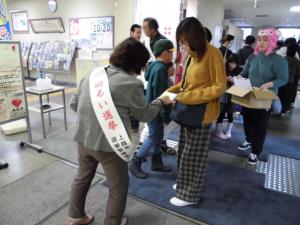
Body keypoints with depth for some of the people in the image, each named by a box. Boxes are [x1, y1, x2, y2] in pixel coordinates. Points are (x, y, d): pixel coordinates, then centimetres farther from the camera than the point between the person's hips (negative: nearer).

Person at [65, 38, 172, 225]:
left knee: (82, 178, 27)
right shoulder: (131, 84, -15)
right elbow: (145, 115, -3)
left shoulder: (92, 74, 5)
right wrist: (160, 101, 13)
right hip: (108, 143, -7)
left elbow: (74, 104, 12)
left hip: (83, 139, 7)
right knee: (119, 186, 18)